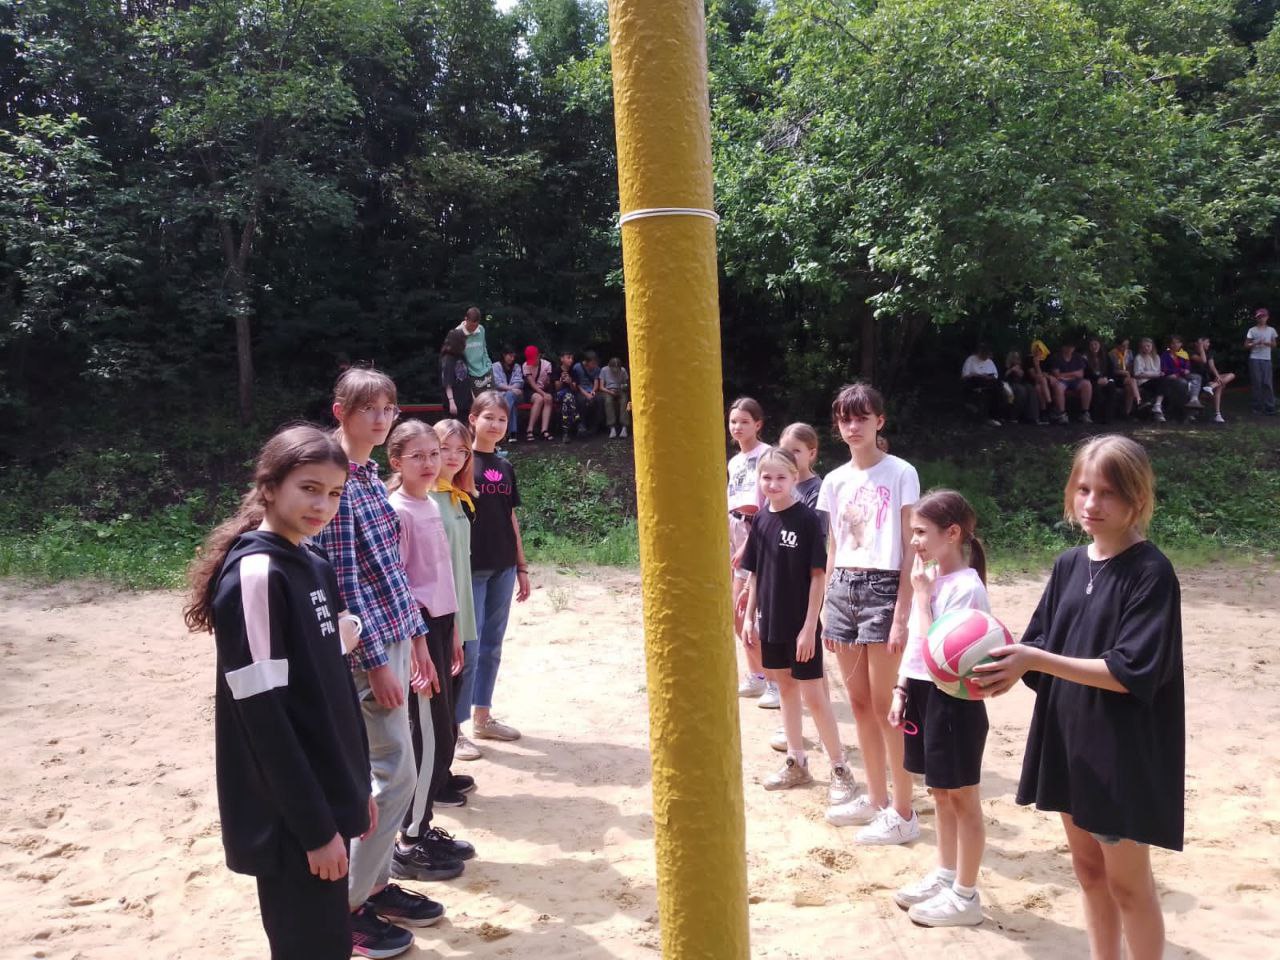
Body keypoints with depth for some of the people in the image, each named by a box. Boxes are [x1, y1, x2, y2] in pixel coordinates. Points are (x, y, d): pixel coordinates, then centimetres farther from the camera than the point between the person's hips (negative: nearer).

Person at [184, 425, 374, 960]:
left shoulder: (315, 568, 7)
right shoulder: (253, 574, -19)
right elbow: (262, 713, -21)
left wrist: (357, 784, 14)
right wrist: (315, 826, -18)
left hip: (325, 799, 8)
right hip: (289, 818, -8)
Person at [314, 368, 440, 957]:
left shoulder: (372, 479, 11)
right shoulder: (336, 482, -16)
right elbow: (341, 581, -19)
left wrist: (415, 635, 15)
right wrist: (376, 661, -19)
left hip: (394, 637, 9)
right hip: (366, 648, -9)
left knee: (383, 772, 16)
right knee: (395, 777, -3)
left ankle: (374, 884, 30)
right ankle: (346, 906, 12)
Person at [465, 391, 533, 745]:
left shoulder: (505, 467, 11)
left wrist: (521, 566, 14)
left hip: (503, 568, 6)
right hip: (471, 568, -6)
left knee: (491, 646, 13)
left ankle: (483, 717, 24)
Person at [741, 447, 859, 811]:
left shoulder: (808, 518, -13)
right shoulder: (761, 520, 3)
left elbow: (818, 575, -14)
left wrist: (809, 625, -16)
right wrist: (750, 616, 8)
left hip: (800, 623, -6)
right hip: (771, 621, 6)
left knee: (813, 695, -1)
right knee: (785, 688, 16)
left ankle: (840, 770, 13)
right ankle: (796, 763, 29)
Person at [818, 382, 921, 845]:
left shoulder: (901, 474, -5)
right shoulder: (834, 481, 10)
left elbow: (911, 548, -8)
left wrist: (902, 614, -13)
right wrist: (826, 610, 10)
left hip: (883, 587, -6)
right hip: (842, 589, 6)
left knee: (885, 706, -2)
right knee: (860, 703, 12)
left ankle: (903, 813, 11)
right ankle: (876, 798, 26)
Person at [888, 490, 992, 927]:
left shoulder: (966, 586, -20)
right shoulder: (929, 577, 6)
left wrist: (921, 595, -20)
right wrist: (902, 689, 11)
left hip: (953, 700, -8)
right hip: (924, 693, 8)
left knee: (962, 797, 6)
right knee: (941, 793, 20)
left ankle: (965, 895, 19)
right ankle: (945, 875, 35)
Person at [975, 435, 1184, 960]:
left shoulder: (1151, 573, -16)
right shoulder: (1069, 564, 4)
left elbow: (1131, 672, -22)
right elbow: (1040, 646, 7)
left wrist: (1036, 659, -27)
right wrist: (1008, 667, -14)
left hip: (1126, 750, -6)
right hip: (1069, 738, 7)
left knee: (1127, 881, 7)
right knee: (1088, 868, 18)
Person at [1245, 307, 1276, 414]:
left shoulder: (1271, 330, 10)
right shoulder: (1252, 330, 2)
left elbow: (1274, 344, 14)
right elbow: (1246, 345, 3)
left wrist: (1267, 343, -7)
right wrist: (1256, 343, -15)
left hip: (1267, 359, 2)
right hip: (1255, 359, -2)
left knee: (1267, 383, -4)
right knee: (1256, 382, -2)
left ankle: (1269, 407, -4)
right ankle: (1256, 406, 4)